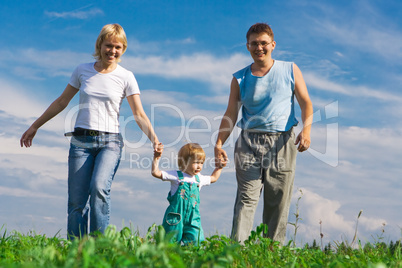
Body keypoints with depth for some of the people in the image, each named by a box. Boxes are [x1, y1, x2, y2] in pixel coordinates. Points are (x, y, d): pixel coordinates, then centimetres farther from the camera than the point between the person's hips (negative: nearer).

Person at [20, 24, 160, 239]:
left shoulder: (126, 77, 2)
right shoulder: (83, 70, 8)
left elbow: (139, 115, -2)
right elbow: (61, 102, 18)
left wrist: (154, 139, -19)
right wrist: (34, 126, 21)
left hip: (109, 142, -2)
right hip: (81, 140, 2)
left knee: (99, 188, -27)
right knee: (77, 201, -5)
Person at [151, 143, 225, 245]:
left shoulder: (199, 178, 13)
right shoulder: (176, 175, -4)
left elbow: (213, 178, 34)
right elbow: (155, 173, -8)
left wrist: (219, 167, 29)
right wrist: (156, 158, -16)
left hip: (192, 217, 4)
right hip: (175, 216, -4)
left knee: (194, 241, -7)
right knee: (172, 242, -1)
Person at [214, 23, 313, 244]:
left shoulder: (290, 70, 10)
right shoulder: (239, 79, 11)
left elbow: (305, 103, 7)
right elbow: (231, 114, 9)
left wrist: (306, 129, -12)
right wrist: (219, 143, -5)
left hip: (281, 143, 0)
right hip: (249, 142, 0)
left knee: (278, 202, 0)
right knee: (246, 197, -12)